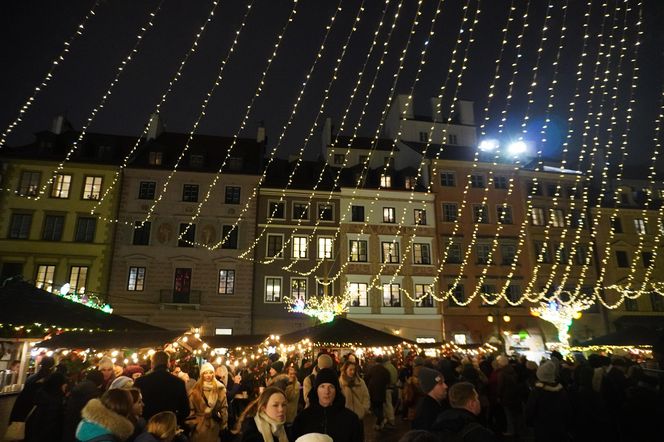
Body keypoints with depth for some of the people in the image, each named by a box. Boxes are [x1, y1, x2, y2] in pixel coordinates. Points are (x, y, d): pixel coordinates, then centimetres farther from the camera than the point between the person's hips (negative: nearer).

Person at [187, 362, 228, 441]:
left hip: (214, 424, 1)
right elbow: (190, 407, -2)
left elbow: (224, 406, -1)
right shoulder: (196, 389, -4)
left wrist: (223, 423, -1)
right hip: (199, 424, 0)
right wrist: (191, 422, -5)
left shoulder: (219, 388, -4)